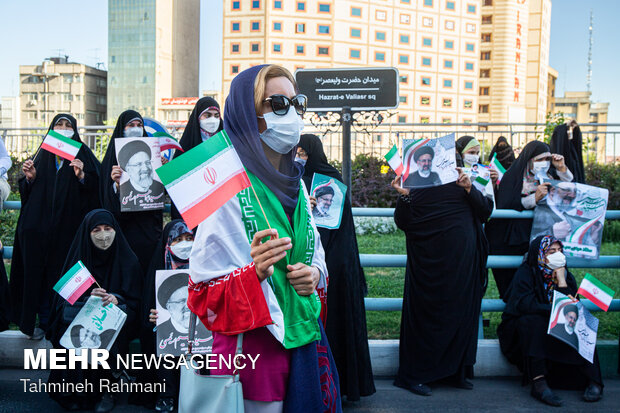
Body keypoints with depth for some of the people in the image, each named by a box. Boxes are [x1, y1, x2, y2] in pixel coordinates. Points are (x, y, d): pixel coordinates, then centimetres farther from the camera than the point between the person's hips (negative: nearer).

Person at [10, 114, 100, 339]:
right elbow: (28, 192, 15)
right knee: (37, 271, 3)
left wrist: (81, 176, -21)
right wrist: (30, 178, -4)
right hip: (39, 225, 3)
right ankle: (43, 321, 14)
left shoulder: (82, 154, 5)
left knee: (63, 272, -1)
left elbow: (93, 190, -4)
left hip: (68, 226, -3)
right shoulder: (43, 154, 15)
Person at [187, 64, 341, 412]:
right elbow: (205, 291, -14)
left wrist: (314, 273, -2)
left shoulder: (295, 184, 7)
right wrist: (253, 274, -31)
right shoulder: (229, 189, -15)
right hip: (254, 343, -7)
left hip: (304, 337, 7)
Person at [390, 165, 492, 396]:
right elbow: (402, 223, -5)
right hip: (427, 260, -3)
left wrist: (469, 188, -10)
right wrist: (404, 196, -19)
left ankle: (457, 371, 23)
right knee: (425, 314, 0)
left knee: (461, 312, 8)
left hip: (462, 257, 3)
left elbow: (486, 211, 3)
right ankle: (415, 375, 10)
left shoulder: (462, 180, 9)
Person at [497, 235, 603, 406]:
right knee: (533, 321, -34)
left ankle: (593, 381, -27)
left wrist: (561, 278, -14)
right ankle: (538, 383, -43)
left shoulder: (566, 275, 5)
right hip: (522, 329, -4)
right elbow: (526, 304, -25)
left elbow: (572, 306, -10)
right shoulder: (526, 272, -10)